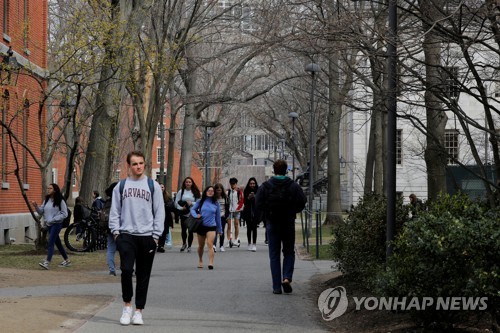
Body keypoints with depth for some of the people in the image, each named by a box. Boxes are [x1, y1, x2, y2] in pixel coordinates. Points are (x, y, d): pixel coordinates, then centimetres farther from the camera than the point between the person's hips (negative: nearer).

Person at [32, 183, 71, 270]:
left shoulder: (60, 201, -10)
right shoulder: (46, 200, 11)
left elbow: (64, 214, -12)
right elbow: (41, 211, 10)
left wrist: (53, 219, -18)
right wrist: (36, 206, -9)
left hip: (56, 224, -8)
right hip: (48, 224, 8)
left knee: (50, 243, -16)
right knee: (57, 243, 15)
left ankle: (47, 262, -22)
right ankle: (67, 260, 26)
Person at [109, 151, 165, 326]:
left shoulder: (153, 186, 5)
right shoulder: (121, 186, 8)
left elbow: (159, 212, 4)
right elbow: (115, 211, 9)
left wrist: (156, 235, -3)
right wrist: (115, 231, -2)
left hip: (147, 236, 0)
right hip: (126, 235, 0)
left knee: (143, 276, 4)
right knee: (126, 270, -16)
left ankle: (138, 311, 12)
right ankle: (127, 306, 2)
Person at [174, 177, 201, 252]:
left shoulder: (195, 192, 5)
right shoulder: (181, 191, 4)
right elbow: (177, 202, 3)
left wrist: (192, 203, -13)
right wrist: (181, 208, -13)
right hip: (183, 214, 0)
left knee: (190, 230, 0)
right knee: (183, 229, -3)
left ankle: (189, 246, 13)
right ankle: (184, 243, 22)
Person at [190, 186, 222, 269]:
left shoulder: (216, 203, 4)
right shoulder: (200, 202, 4)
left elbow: (218, 216, 9)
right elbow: (192, 209, 9)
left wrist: (219, 229, 13)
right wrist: (195, 215, -13)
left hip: (211, 226, -2)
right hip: (201, 226, 2)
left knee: (210, 244, -18)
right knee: (201, 245, 15)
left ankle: (211, 263, -27)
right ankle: (200, 260, 38)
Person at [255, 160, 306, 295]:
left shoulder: (265, 186, -4)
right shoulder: (294, 186, -4)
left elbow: (258, 205, -6)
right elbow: (302, 203, -6)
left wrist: (264, 217, 10)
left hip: (272, 224, 0)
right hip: (288, 224, 0)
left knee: (274, 255, 6)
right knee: (289, 252, 13)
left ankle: (276, 286, 2)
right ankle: (287, 278, -9)